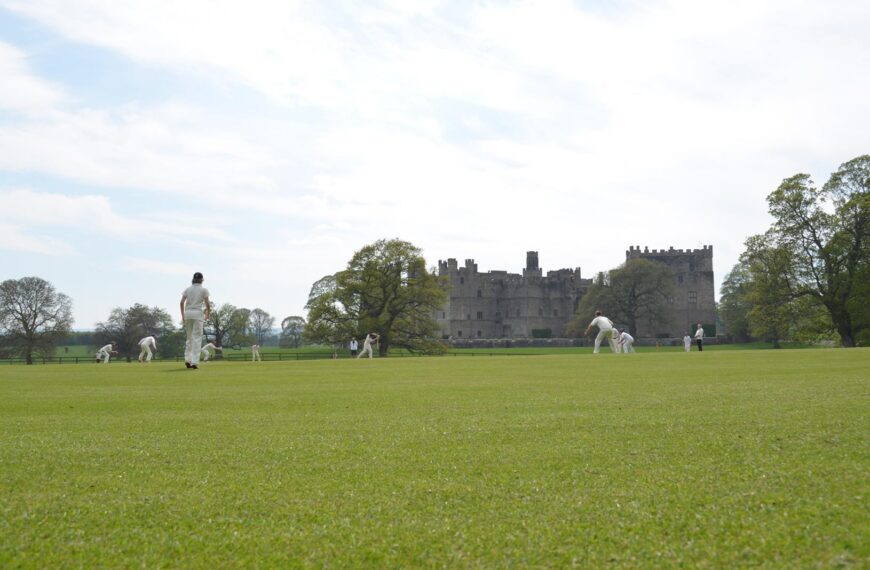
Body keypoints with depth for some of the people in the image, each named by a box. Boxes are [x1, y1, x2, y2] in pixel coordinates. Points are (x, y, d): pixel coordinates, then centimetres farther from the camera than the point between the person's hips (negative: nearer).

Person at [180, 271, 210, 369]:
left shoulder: (187, 289, 11)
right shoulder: (204, 290, 1)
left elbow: (182, 302, 3)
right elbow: (207, 303, -5)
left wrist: (182, 315, 8)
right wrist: (208, 314, 10)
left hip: (187, 313, 4)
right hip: (198, 313, -4)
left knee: (189, 337, 15)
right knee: (197, 337, -4)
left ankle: (187, 360, 5)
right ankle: (195, 361, -11)